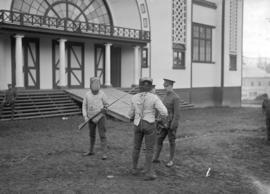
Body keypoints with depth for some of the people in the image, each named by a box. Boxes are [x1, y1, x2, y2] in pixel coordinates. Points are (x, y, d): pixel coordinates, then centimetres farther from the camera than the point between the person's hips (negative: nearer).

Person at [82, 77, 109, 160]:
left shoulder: (102, 94, -10)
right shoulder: (87, 94, -2)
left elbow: (106, 104, 1)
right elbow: (84, 106, 4)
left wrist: (104, 109, -23)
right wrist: (85, 117, -8)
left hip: (100, 117, -4)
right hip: (91, 118, 4)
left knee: (102, 135, -8)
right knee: (92, 135, 18)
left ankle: (104, 154, -4)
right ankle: (91, 151, 35)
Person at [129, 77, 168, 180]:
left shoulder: (135, 97, -4)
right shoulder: (154, 98, -13)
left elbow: (132, 114, 7)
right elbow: (164, 112, -16)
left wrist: (132, 117, 31)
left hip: (138, 125, 3)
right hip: (149, 126, -3)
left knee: (136, 147, 22)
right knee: (149, 150, 5)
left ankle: (134, 168, 31)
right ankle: (148, 173, 3)